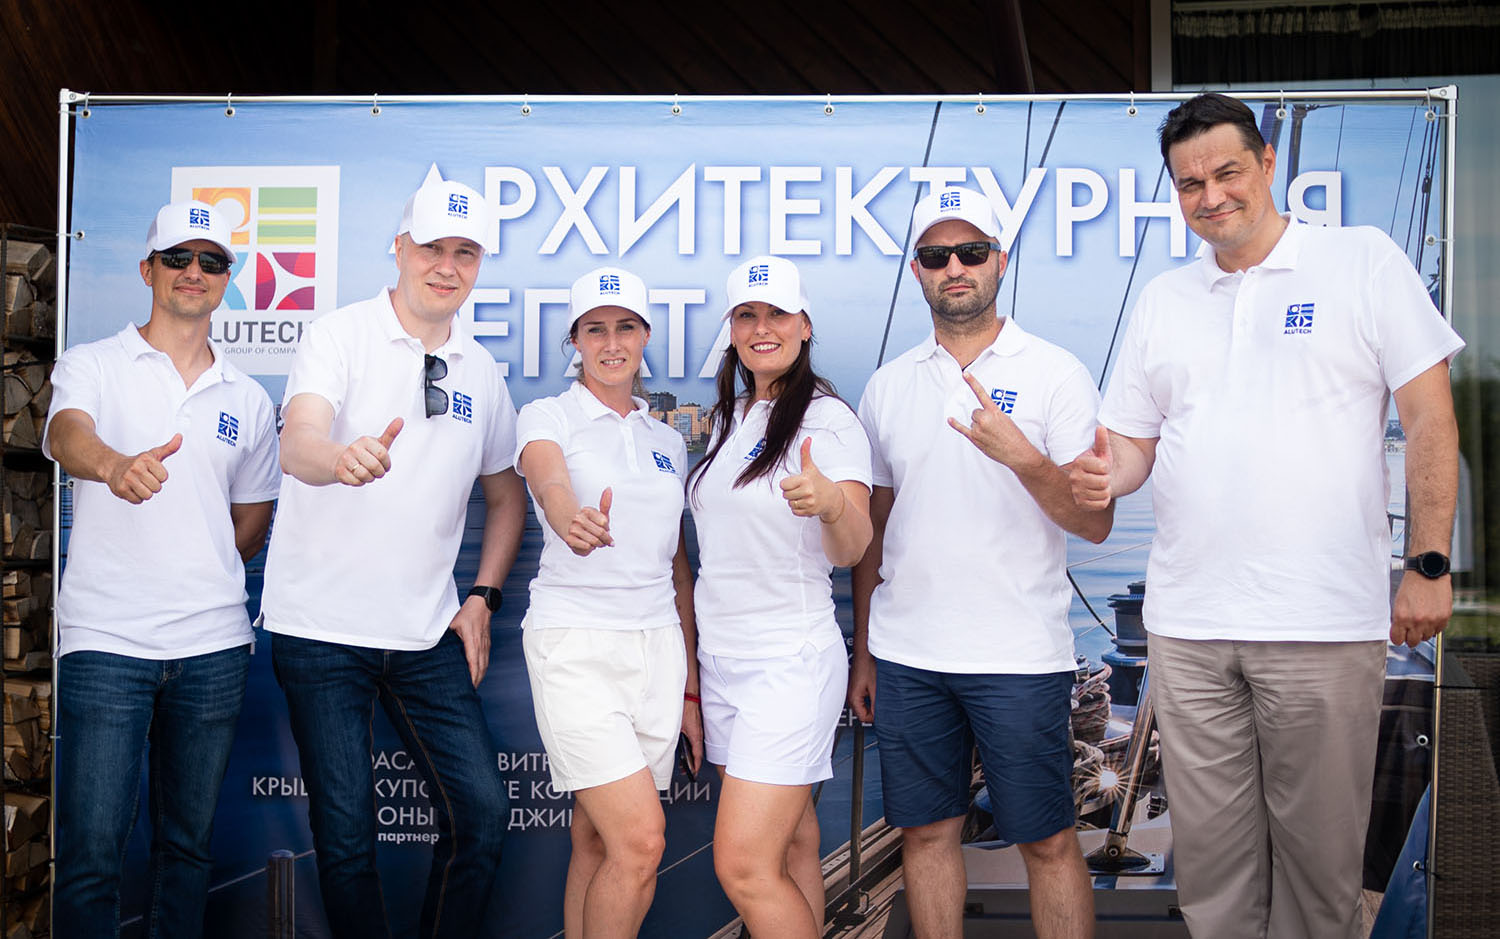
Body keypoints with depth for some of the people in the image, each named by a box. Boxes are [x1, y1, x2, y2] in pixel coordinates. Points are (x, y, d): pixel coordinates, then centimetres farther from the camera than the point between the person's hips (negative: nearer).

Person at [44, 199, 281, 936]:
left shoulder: (248, 400, 13)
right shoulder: (91, 366, 4)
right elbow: (68, 435, -19)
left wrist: (202, 581, 13)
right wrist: (116, 466, -39)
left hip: (213, 644, 3)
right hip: (104, 639, -3)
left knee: (188, 843, 11)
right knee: (90, 849, -6)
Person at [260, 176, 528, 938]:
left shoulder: (480, 371, 10)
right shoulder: (340, 335, -5)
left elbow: (506, 493, 20)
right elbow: (296, 445, -24)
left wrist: (482, 598, 8)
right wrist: (341, 456, -47)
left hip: (427, 636, 4)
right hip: (322, 628, -4)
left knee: (482, 810, 2)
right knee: (346, 833, 1)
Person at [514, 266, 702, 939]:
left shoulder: (667, 441, 15)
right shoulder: (548, 416, 0)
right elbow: (550, 483, -24)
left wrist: (690, 687, 14)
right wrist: (573, 520, -48)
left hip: (657, 646, 5)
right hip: (575, 642, -5)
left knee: (597, 839, 5)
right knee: (640, 840, -14)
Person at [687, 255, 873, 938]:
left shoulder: (829, 419, -10)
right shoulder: (727, 418, 12)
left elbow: (849, 550, -22)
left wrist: (832, 502, -40)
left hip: (790, 661, -7)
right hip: (720, 656, 7)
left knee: (743, 866, -11)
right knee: (790, 839, 13)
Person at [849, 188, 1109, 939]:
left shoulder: (1054, 374, -1)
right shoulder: (887, 386, 10)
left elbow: (1095, 523, -7)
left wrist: (1024, 458, -25)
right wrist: (862, 651, 13)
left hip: (1019, 654, -3)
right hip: (905, 654, 4)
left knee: (1047, 842, 3)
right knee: (925, 832, 10)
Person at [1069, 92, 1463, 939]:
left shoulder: (1365, 261, 1)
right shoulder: (1163, 300, 13)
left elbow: (1430, 417, -2)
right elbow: (1132, 439, 16)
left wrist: (1429, 566, -7)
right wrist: (1105, 476, -8)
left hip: (1325, 622, -4)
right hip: (1187, 623, 4)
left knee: (1319, 847, 6)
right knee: (1209, 844, 10)